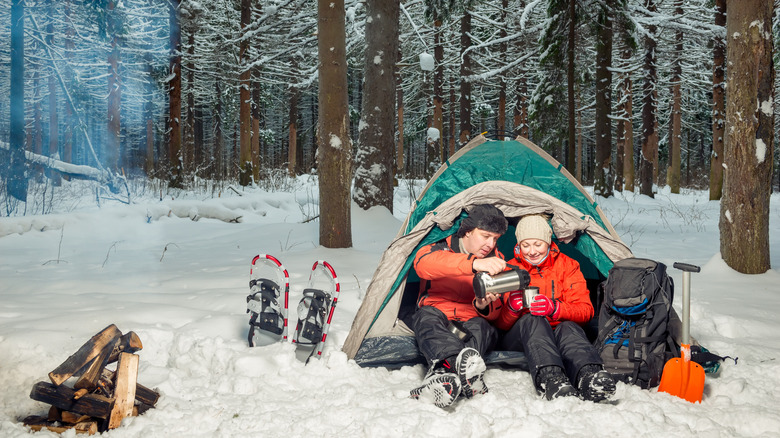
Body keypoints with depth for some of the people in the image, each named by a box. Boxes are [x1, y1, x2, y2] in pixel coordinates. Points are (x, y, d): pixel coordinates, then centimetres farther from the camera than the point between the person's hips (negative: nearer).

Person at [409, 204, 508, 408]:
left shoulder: (496, 260, 6)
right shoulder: (443, 248, -5)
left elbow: (493, 314, 7)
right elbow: (422, 262, -34)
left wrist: (484, 306, -21)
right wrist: (474, 263, -47)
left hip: (471, 323, 3)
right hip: (435, 321, -2)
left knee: (481, 327, -32)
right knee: (427, 316, -36)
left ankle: (442, 372, -59)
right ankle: (464, 362, -64)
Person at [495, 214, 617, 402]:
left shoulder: (567, 265, 8)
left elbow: (585, 310, -4)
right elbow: (499, 324, -1)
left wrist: (555, 308, -26)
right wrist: (511, 308, -27)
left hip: (558, 335, 1)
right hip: (521, 337, -1)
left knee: (569, 328, -35)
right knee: (532, 320, -35)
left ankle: (588, 374, -65)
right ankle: (549, 377, -62)